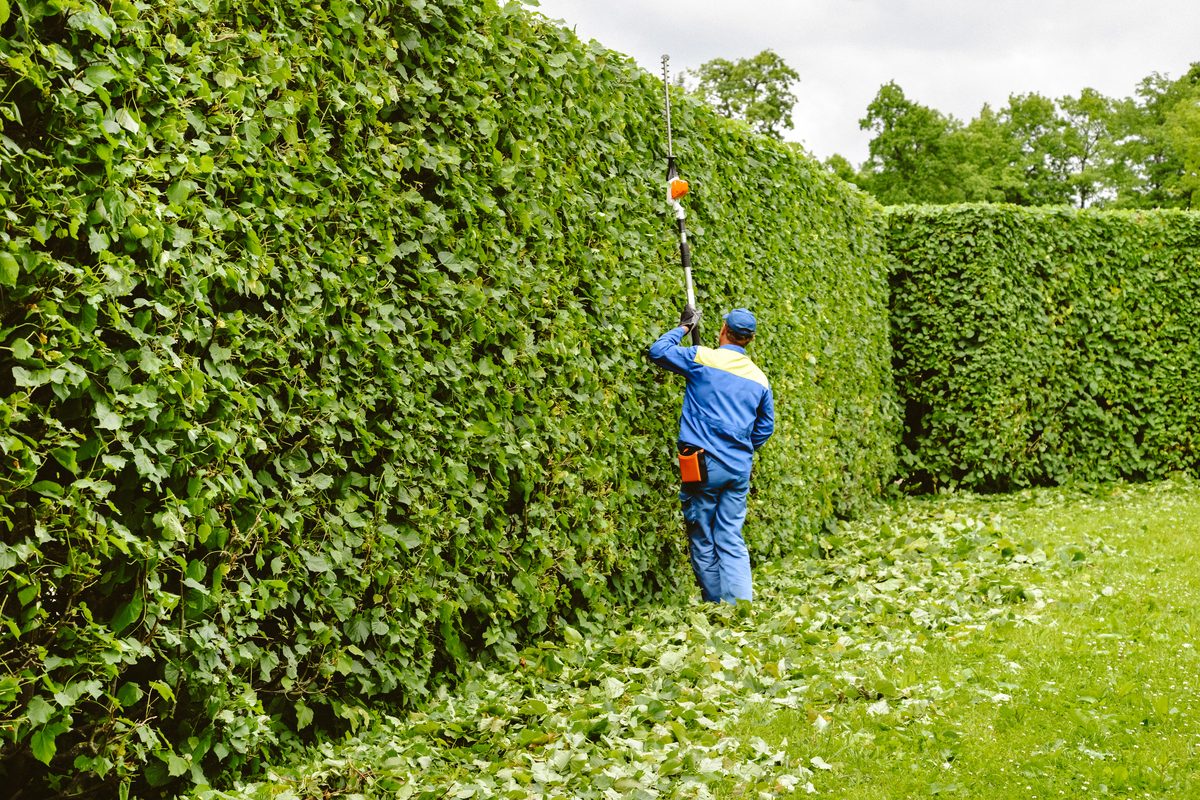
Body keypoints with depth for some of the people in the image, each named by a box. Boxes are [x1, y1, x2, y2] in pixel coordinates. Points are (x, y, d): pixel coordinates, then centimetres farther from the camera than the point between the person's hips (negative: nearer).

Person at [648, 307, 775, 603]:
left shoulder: (702, 358, -4)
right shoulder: (759, 379, 11)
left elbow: (658, 351, 6)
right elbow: (766, 428, 17)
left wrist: (684, 327, 18)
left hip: (704, 464, -4)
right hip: (740, 468, 4)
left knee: (703, 540, 5)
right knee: (731, 540, 6)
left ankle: (716, 609, 9)